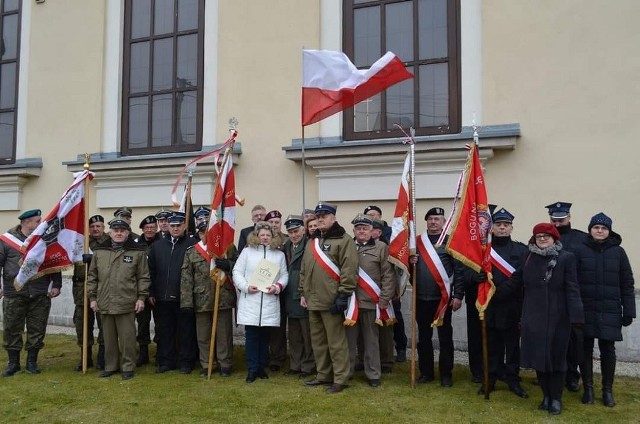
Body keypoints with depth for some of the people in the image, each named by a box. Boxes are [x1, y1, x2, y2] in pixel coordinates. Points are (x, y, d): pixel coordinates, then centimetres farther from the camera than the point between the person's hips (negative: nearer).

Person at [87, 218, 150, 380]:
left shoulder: (137, 252, -1)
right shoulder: (99, 251, 9)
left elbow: (143, 277, 1)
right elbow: (92, 276, 13)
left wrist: (141, 297, -5)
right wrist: (92, 297, 8)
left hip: (127, 304, -3)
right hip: (105, 304, 4)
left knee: (127, 337, 2)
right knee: (109, 338, 14)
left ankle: (128, 367, 15)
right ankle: (110, 366, 28)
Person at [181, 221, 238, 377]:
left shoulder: (229, 248, 4)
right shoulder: (191, 252, 5)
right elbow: (186, 278, 1)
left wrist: (228, 265, -18)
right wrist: (186, 302, -5)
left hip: (224, 299, -1)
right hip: (201, 301, 1)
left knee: (224, 334, 6)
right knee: (203, 335, 10)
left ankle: (225, 364, 19)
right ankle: (205, 365, 24)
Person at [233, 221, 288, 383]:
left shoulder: (279, 254, 9)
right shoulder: (247, 251, 4)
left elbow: (284, 275, 7)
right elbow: (237, 272, 2)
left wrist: (277, 287, -11)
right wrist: (246, 286, -12)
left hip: (270, 302, 2)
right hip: (250, 301, -2)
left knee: (265, 336, 9)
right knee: (251, 336, 1)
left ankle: (261, 367, 21)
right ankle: (252, 370, 9)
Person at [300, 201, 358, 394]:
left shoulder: (344, 240, -8)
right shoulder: (312, 242, 16)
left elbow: (349, 270, -14)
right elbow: (304, 270, 21)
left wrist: (343, 295, -18)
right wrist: (303, 293, 15)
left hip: (332, 301, -8)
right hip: (313, 301, 8)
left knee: (336, 342, -1)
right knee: (318, 341, 15)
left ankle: (340, 379, 9)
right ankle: (324, 375, 28)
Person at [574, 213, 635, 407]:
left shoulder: (618, 252, 3)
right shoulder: (580, 251, -2)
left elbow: (627, 283, 3)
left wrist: (628, 311, -1)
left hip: (610, 312, 1)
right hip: (585, 310, -1)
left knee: (608, 350, 7)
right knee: (585, 349, 7)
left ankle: (607, 390, 21)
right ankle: (588, 388, 19)